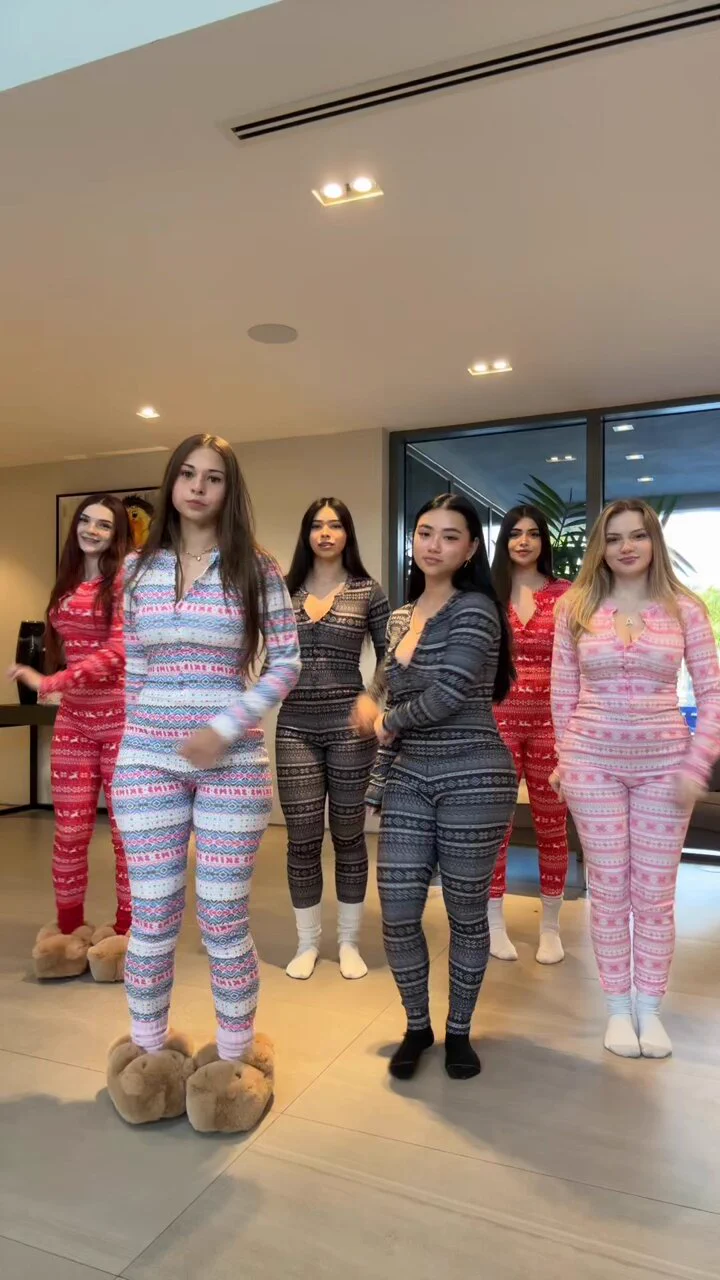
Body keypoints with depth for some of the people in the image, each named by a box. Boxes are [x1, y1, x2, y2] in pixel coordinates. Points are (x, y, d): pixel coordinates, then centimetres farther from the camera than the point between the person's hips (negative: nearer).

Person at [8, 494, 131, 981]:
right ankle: (68, 931, 21)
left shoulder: (127, 578, -5)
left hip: (124, 717, -5)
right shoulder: (67, 582, 13)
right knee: (70, 830, 6)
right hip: (74, 718, 5)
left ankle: (125, 931, 17)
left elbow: (119, 651, -15)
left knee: (127, 828, 4)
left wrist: (50, 683, -20)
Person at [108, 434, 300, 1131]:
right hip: (147, 760, 3)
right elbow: (133, 667, 13)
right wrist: (140, 736, 13)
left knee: (223, 918, 6)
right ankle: (151, 1053, 30)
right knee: (151, 915, 9)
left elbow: (286, 663, -3)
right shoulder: (139, 567, 7)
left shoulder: (257, 568, -2)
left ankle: (232, 1059, 26)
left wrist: (226, 728, -13)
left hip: (233, 761, -2)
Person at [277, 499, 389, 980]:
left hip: (348, 725, -1)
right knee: (302, 839, 5)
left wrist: (371, 697, -12)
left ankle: (349, 941, 26)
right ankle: (308, 942, 24)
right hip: (295, 727, 1)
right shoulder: (284, 590, 6)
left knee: (348, 834, 10)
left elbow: (389, 657, 4)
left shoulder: (369, 592, 1)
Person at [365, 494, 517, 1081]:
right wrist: (377, 783, 14)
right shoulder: (400, 618, 11)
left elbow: (447, 696, -20)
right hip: (409, 780, 6)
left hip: (473, 779, -5)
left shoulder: (475, 609, -10)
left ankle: (459, 1031, 32)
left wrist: (389, 722, -3)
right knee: (397, 915, 5)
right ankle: (417, 1026, 30)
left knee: (466, 913, 9)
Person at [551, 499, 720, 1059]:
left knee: (656, 894, 8)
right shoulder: (574, 608, -1)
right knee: (609, 889, 8)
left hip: (663, 765, 0)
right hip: (594, 764, 0)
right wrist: (565, 758, 6)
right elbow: (563, 693, 5)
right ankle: (618, 1008, 25)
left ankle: (650, 1008, 26)